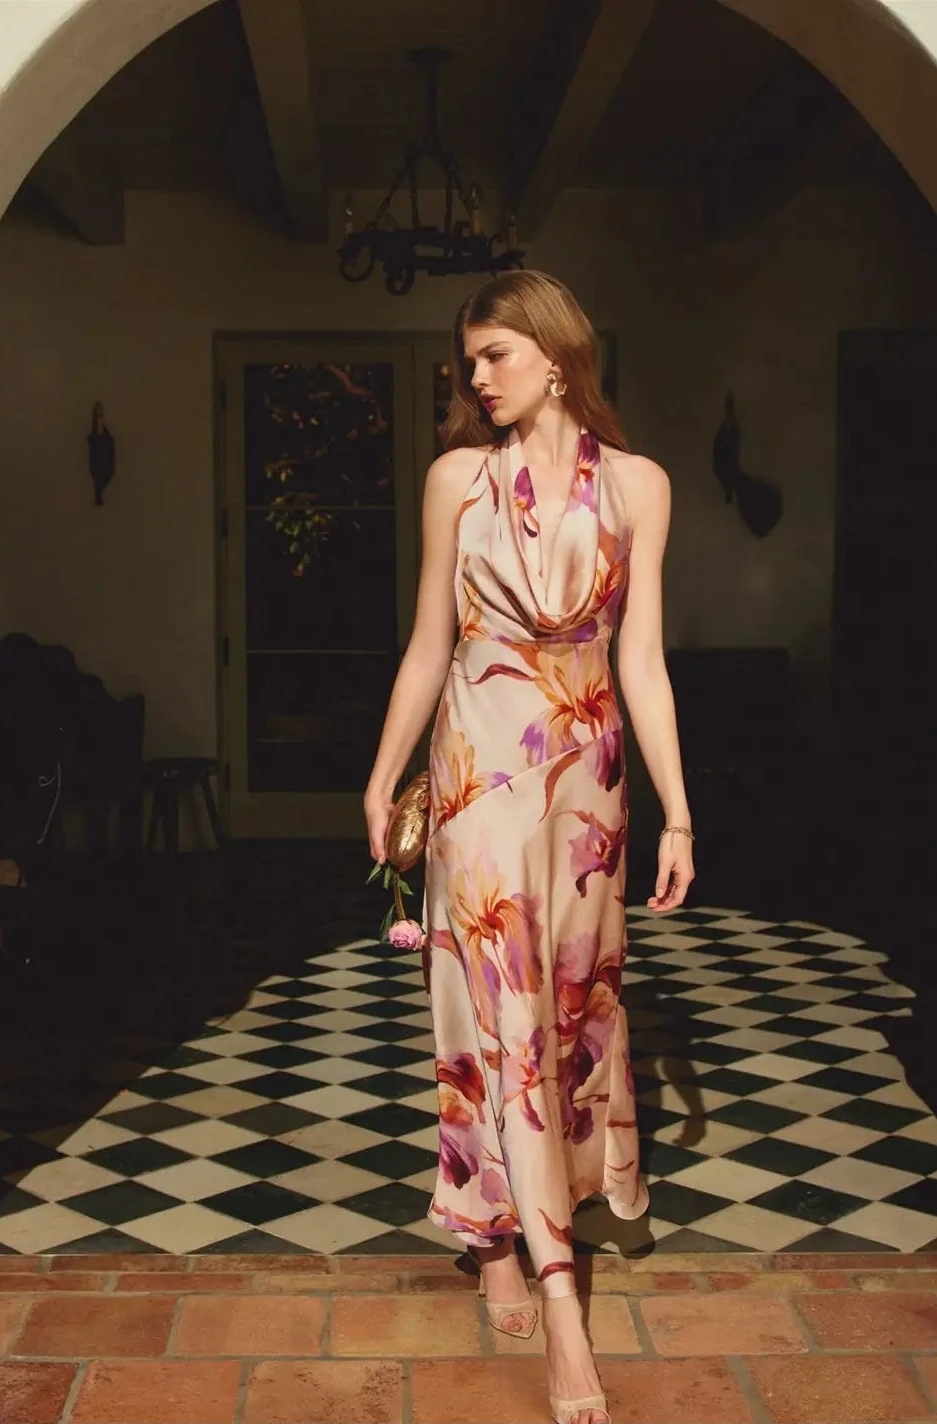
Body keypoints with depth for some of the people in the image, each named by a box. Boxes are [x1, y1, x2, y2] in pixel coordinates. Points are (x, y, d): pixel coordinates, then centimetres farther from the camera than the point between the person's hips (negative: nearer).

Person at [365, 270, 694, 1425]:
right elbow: (429, 645, 5)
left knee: (574, 988, 11)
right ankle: (556, 1293, -5)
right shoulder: (458, 476, 0)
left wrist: (678, 811, -5)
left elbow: (642, 658, -1)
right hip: (483, 761, -2)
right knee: (502, 1002, -7)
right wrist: (383, 777, 7)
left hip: (588, 764, 2)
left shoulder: (636, 485, 0)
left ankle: (507, 1232, 32)